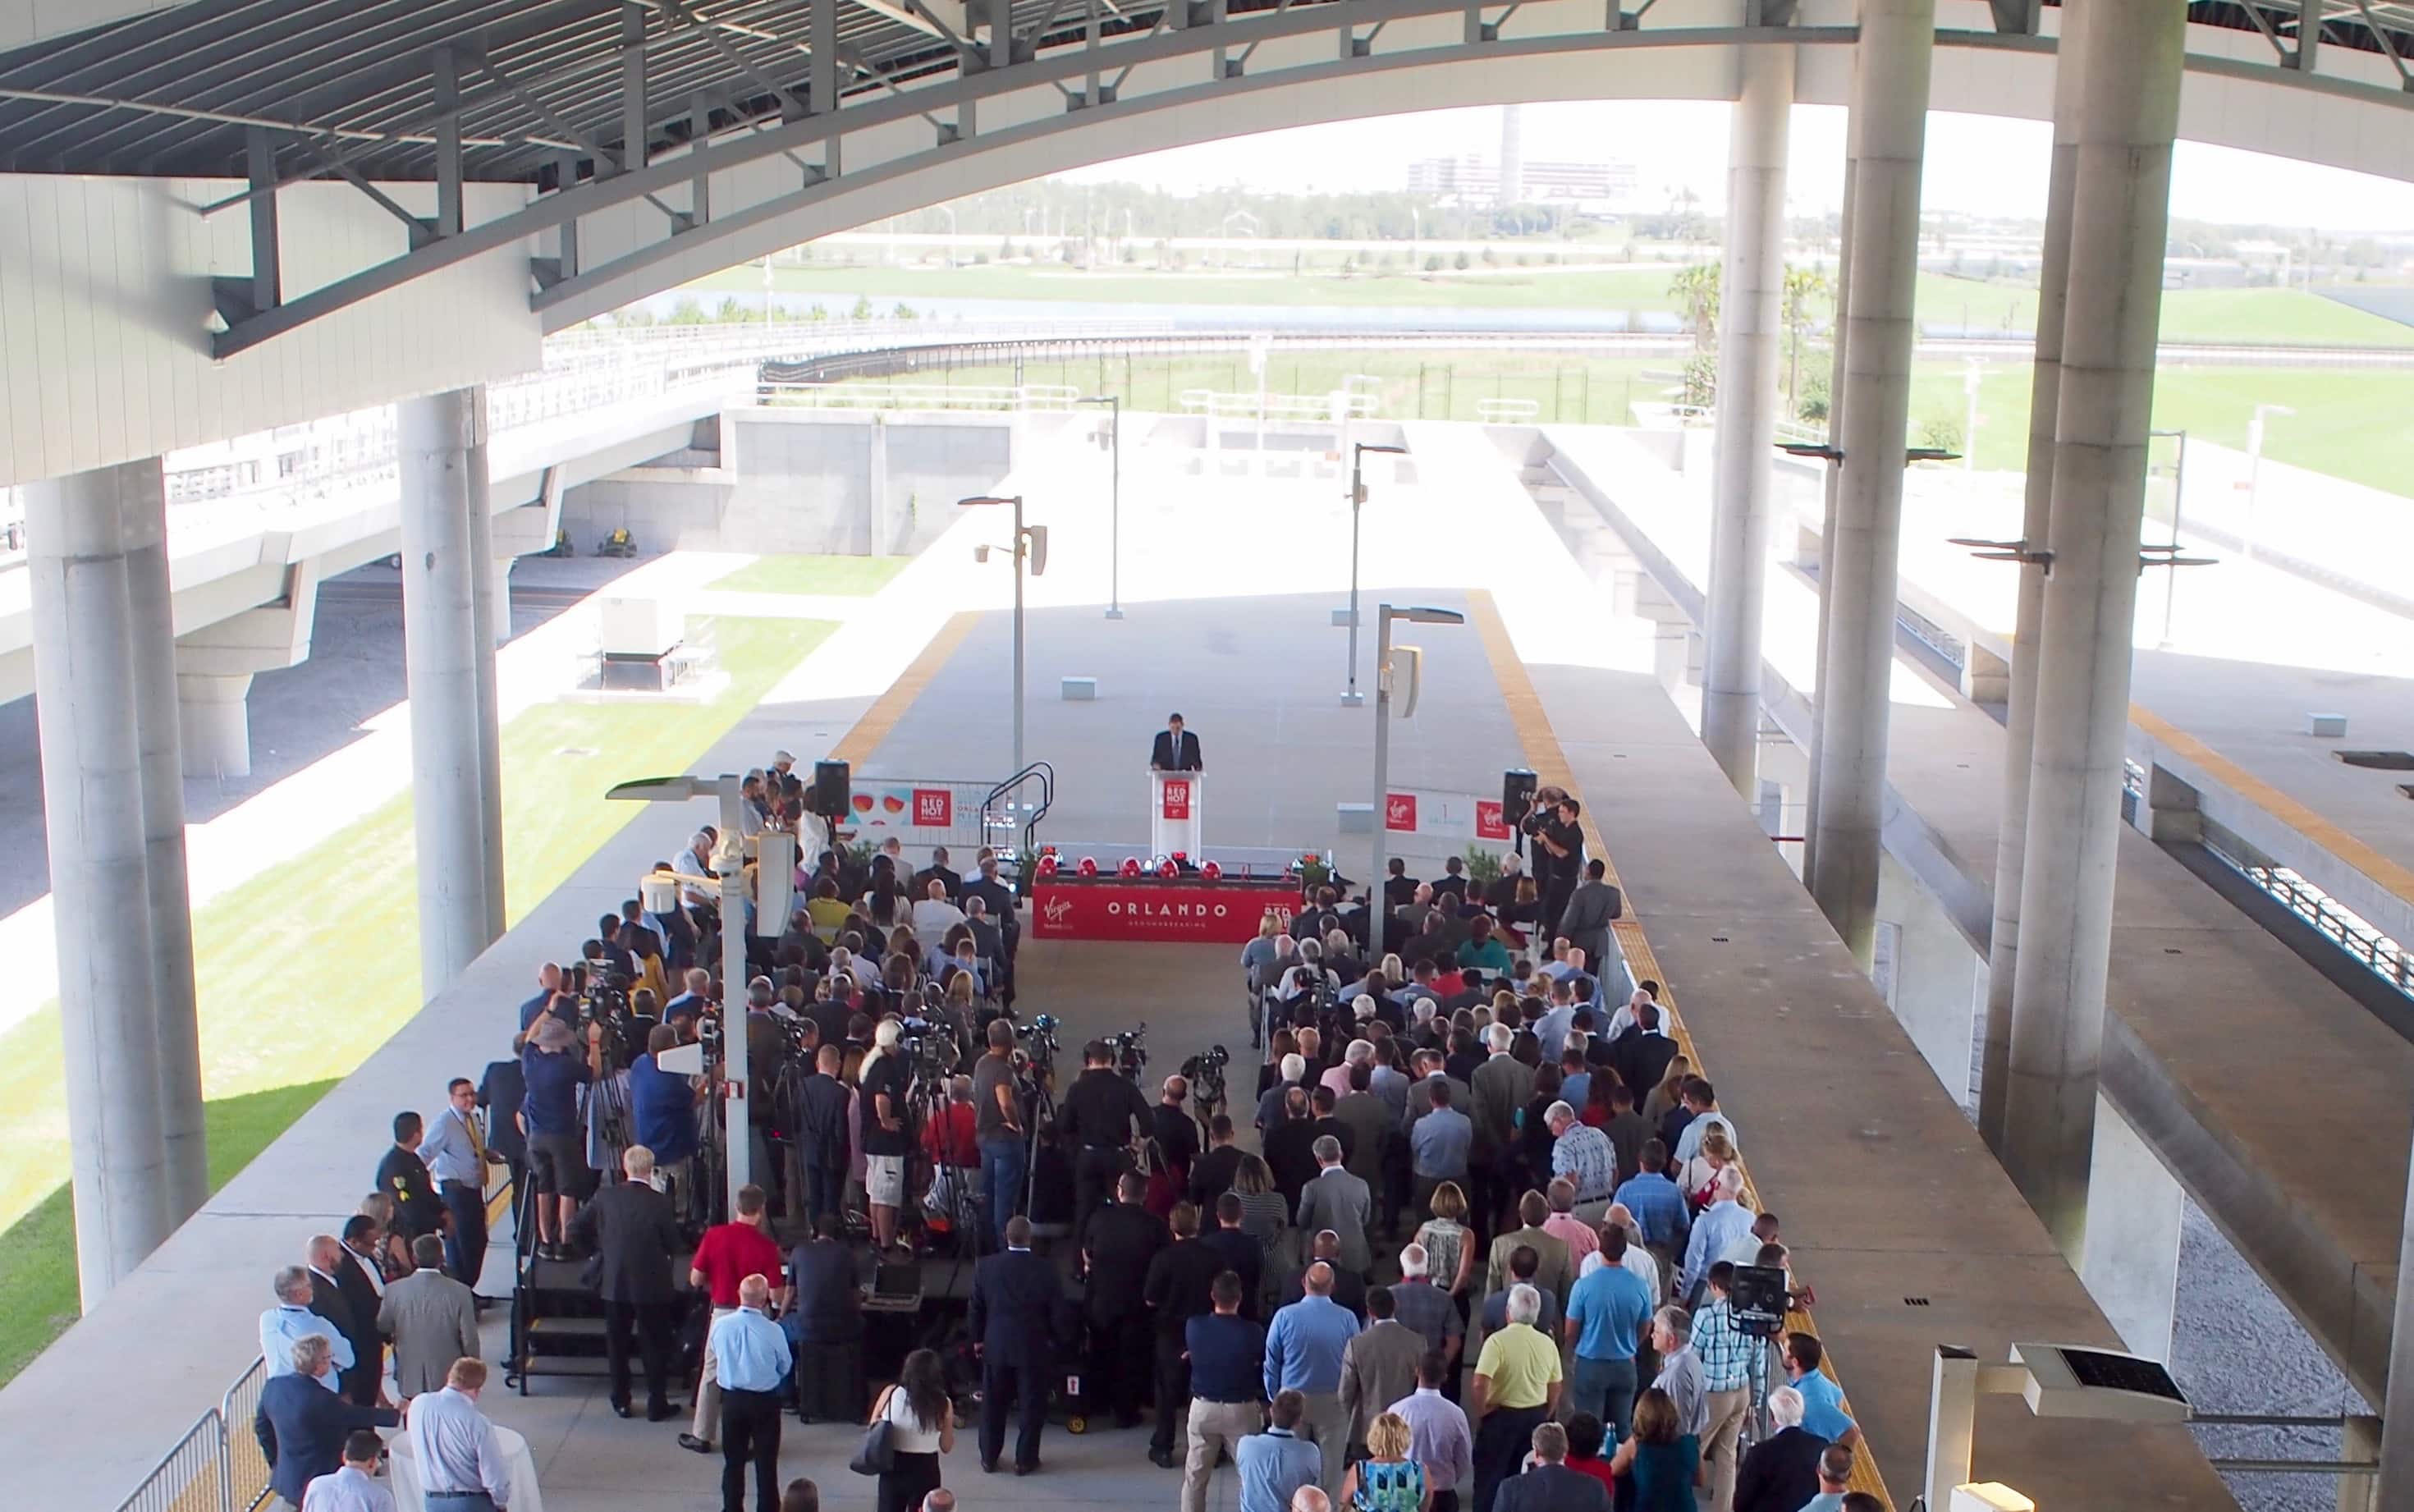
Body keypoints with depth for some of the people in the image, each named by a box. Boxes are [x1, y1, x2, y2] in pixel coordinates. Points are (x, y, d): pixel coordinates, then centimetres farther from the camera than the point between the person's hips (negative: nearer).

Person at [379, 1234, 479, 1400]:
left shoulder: (394, 1290, -11)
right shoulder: (459, 1292, -16)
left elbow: (382, 1327, 6)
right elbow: (469, 1340, -10)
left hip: (410, 1380, 2)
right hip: (449, 1379, -1)